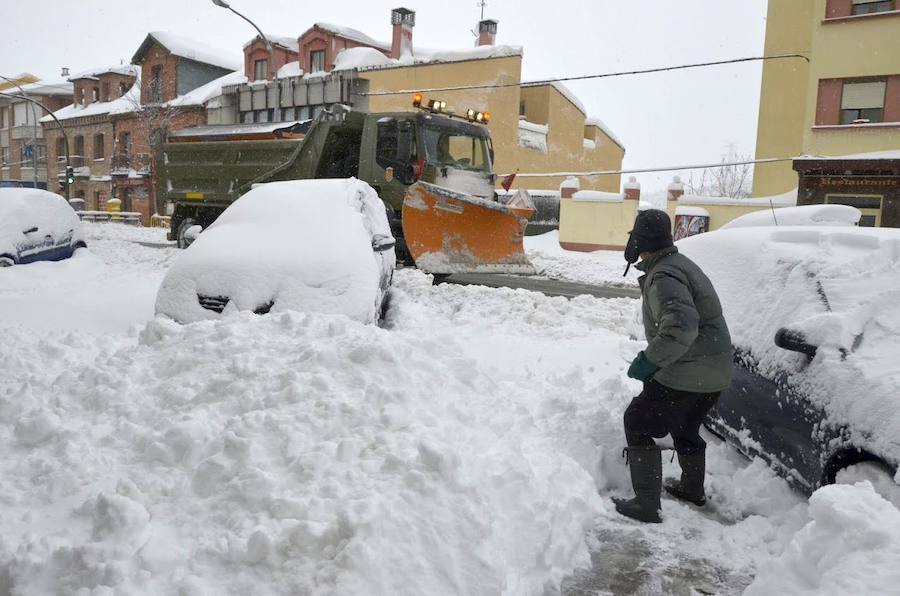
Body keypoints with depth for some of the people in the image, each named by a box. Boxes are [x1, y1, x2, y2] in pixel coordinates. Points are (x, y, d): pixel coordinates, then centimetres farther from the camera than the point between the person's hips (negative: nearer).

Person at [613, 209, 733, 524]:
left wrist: (649, 360, -28)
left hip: (688, 375, -10)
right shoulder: (680, 263, 13)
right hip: (716, 372, 10)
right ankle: (692, 488, 48)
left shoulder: (663, 276, -21)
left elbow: (681, 326, -36)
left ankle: (646, 504, 3)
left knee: (638, 424, 0)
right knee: (686, 427, 29)